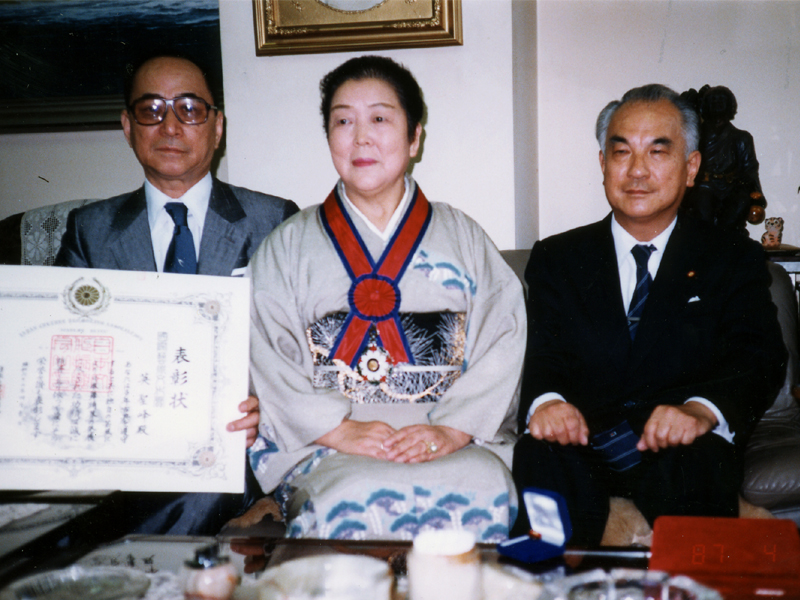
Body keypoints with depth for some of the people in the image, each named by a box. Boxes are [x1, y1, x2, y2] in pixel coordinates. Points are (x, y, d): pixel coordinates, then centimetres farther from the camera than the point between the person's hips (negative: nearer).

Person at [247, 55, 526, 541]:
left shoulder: (464, 238, 15)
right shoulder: (289, 246, 13)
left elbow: (503, 346, 3)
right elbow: (266, 360, 1)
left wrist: (452, 429, -13)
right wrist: (342, 430, -13)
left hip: (457, 442, 1)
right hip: (325, 447, 0)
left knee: (485, 491, -31)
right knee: (356, 501, -34)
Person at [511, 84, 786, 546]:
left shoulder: (735, 260, 14)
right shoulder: (557, 259, 17)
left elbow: (759, 360, -2)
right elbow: (543, 354, 4)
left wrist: (702, 409, -26)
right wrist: (545, 401, -23)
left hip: (680, 452, 0)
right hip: (582, 447, 1)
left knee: (700, 464, -34)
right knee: (541, 456, -33)